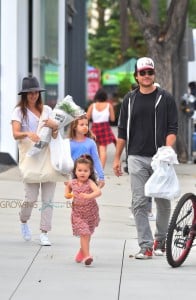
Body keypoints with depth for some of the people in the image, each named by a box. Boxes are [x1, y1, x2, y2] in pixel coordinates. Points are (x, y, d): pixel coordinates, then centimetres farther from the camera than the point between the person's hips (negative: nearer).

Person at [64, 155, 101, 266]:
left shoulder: (90, 183, -18)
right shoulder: (73, 183, -4)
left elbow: (98, 192, -37)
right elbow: (68, 185, 23)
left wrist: (89, 196, -53)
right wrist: (67, 194, 6)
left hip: (91, 214, -1)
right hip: (78, 214, 1)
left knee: (87, 234, 16)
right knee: (84, 234, -14)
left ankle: (82, 251, 41)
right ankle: (86, 255, -16)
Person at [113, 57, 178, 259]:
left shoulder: (165, 98, 3)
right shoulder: (130, 99, 10)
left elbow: (172, 129, 0)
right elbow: (122, 131, 14)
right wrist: (117, 158, 10)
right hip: (137, 158, 1)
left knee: (163, 202, 5)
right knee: (139, 203, -5)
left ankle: (160, 239, 24)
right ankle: (145, 246, -4)